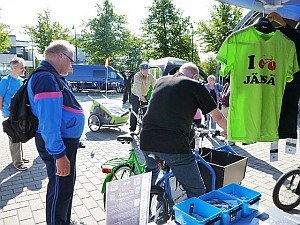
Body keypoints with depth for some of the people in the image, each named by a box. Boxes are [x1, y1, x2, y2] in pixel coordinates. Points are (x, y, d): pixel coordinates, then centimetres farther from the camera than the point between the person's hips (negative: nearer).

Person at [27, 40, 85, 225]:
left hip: (66, 141, 11)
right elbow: (49, 122, -28)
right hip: (57, 145, -11)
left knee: (67, 184, 24)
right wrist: (59, 155, -26)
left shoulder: (52, 77, 13)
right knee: (60, 190, 5)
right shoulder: (47, 78, -21)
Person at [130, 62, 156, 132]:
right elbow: (137, 86, -40)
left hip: (144, 95, 4)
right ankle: (132, 129, 2)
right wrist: (140, 96, -56)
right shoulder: (137, 76, -25)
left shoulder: (150, 76, -14)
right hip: (136, 95, -4)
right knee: (135, 111, -7)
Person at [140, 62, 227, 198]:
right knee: (197, 192, 5)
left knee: (151, 172, 34)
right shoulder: (195, 86, 6)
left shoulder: (160, 81, 19)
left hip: (146, 141, 7)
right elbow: (218, 117, 15)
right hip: (174, 145, -6)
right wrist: (227, 131, 35)